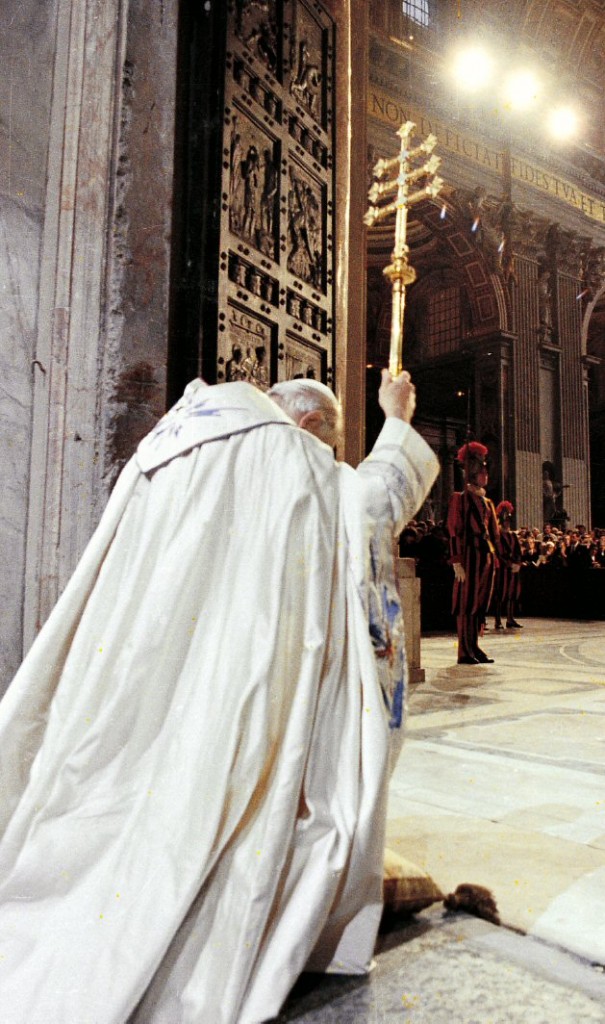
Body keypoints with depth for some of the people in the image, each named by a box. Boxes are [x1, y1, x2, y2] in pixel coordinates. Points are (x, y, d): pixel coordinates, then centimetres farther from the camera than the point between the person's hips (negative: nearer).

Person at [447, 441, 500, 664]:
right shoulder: (460, 499, -5)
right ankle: (464, 652, 2)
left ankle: (474, 647, 18)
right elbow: (454, 532, -10)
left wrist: (494, 559, 13)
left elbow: (494, 533, 20)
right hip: (470, 556, -7)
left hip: (487, 556, 7)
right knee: (466, 604, -3)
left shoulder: (487, 502, 17)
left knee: (481, 604, 10)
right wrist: (457, 563, -16)